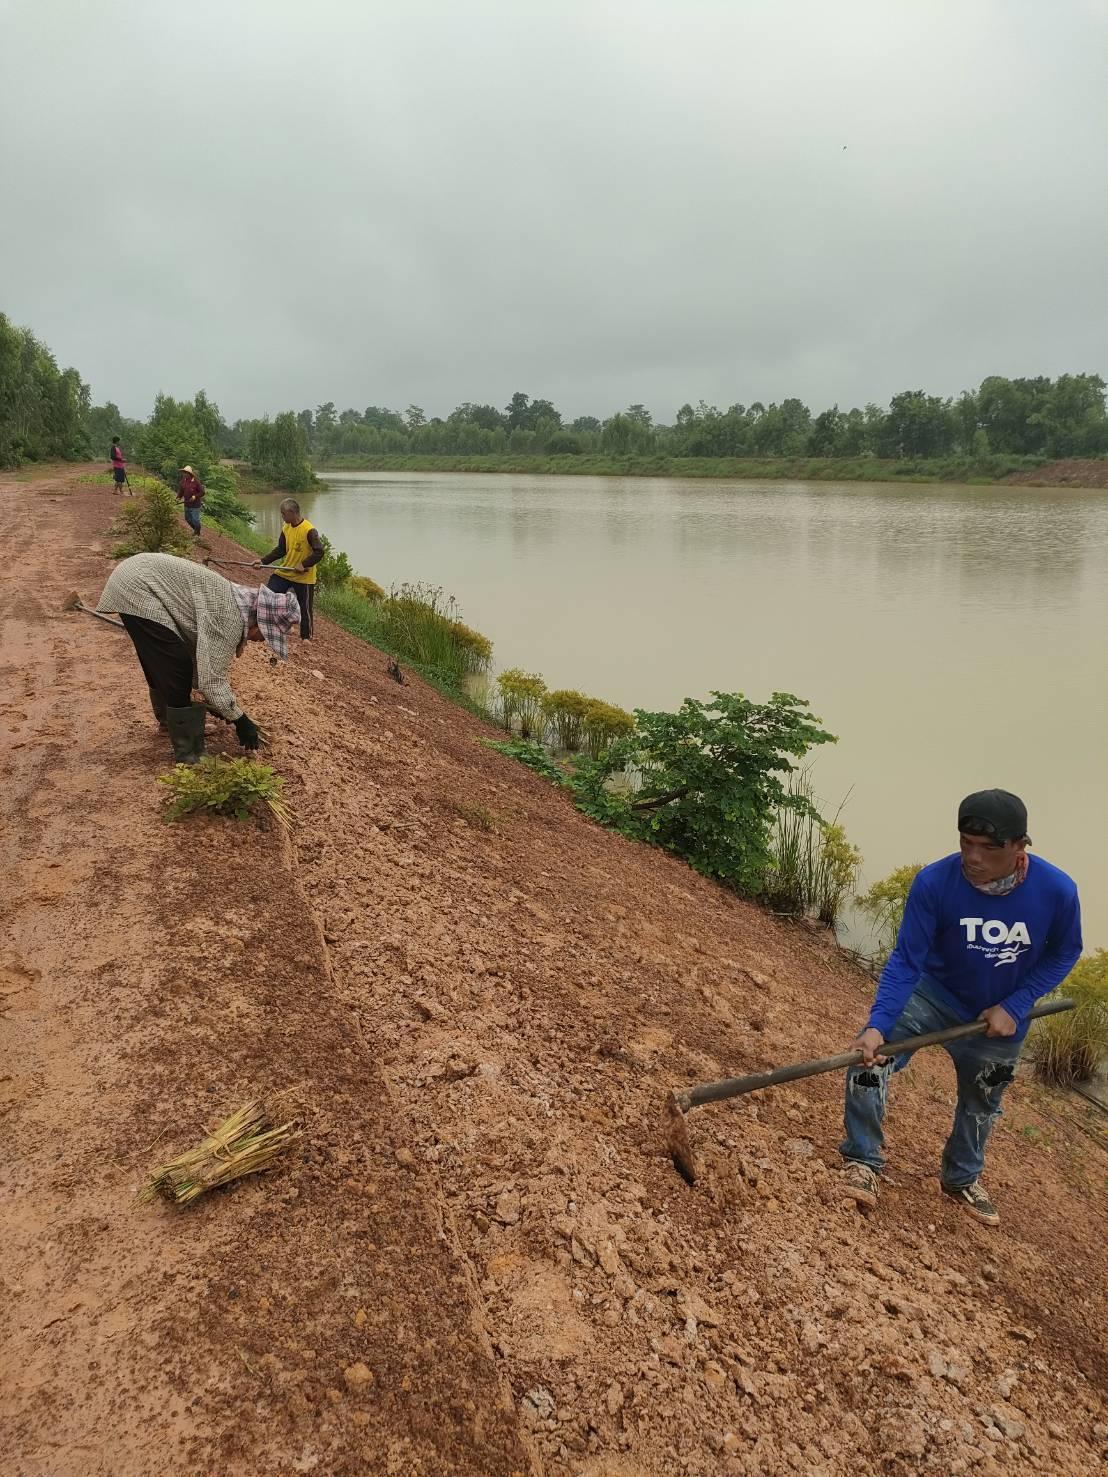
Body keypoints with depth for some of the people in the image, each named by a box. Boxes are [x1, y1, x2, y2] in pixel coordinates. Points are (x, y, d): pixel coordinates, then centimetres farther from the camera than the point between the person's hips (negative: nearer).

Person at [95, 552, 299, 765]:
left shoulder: (235, 602, 9)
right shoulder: (230, 615, -21)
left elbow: (205, 660, 18)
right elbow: (212, 678, -21)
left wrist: (215, 703, 22)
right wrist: (240, 720, -11)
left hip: (137, 575, 10)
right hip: (137, 589, -10)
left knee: (160, 665, 25)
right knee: (176, 671, -7)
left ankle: (169, 718, 47)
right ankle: (187, 753, 0)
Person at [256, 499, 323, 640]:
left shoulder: (309, 530, -20)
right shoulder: (286, 528, 2)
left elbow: (319, 552, -22)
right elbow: (280, 550, 10)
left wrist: (304, 565, -27)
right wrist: (264, 561, 3)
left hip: (304, 577, -6)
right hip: (285, 572, 6)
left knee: (305, 608, 6)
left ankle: (306, 636, 21)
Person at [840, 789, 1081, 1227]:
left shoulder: (1056, 891, -26)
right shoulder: (934, 883, -32)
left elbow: (1063, 953, -7)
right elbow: (906, 960, -27)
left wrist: (1014, 1006, -17)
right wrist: (878, 1024, -40)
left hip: (1001, 1017, 2)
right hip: (935, 995, -2)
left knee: (982, 1104, 22)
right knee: (871, 1052, -26)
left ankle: (962, 1179, 52)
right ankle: (863, 1160, -6)